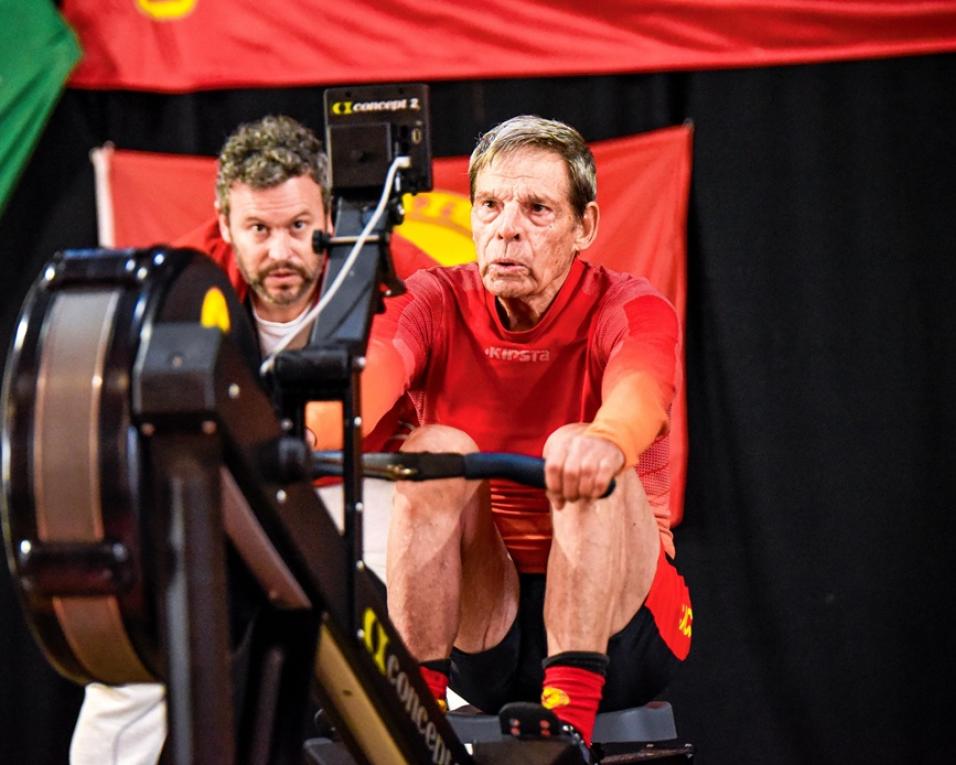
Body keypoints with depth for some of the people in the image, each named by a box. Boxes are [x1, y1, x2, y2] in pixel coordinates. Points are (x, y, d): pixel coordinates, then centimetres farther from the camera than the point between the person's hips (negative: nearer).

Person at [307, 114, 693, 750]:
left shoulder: (629, 309, -9)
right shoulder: (436, 304, -2)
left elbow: (638, 390, -34)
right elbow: (368, 375, -25)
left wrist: (604, 440, -59)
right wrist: (314, 427, -50)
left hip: (617, 620, -2)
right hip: (482, 624, 2)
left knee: (585, 462, -28)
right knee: (436, 449, -23)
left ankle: (568, 720, -34)